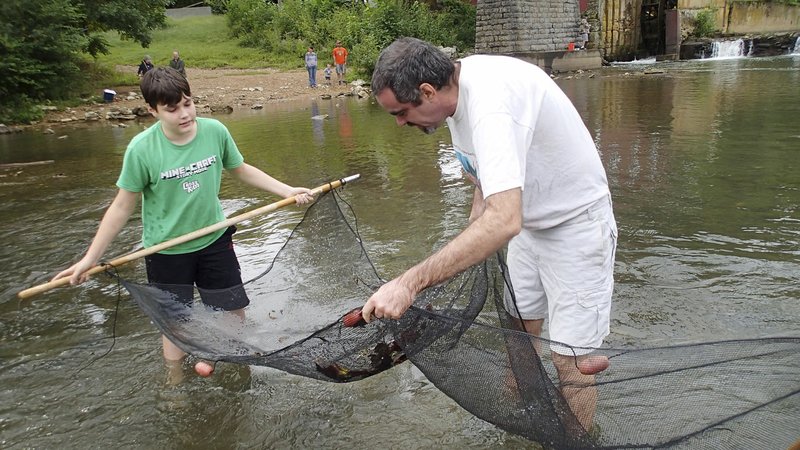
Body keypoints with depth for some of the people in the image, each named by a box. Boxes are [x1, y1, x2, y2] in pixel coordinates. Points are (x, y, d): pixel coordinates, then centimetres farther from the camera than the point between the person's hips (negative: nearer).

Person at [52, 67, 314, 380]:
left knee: (234, 313, 13)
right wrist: (90, 259, -10)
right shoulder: (142, 149, -20)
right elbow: (123, 206, -11)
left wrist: (287, 191, -1)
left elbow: (240, 170, 4)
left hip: (214, 239, 3)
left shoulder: (215, 131, -13)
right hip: (166, 251, -3)